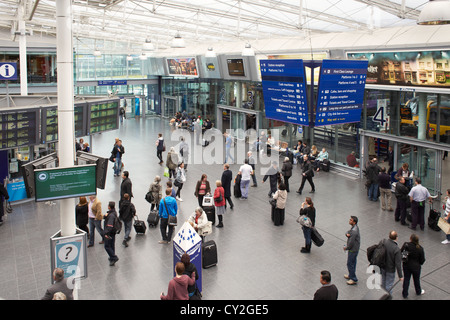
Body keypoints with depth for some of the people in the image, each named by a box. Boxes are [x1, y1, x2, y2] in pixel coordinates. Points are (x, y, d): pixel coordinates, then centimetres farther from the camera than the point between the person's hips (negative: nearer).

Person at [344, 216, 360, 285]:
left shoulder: (354, 231, -30)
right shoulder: (355, 227, 1)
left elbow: (351, 242, -26)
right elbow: (348, 232, 7)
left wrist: (346, 248, -10)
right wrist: (347, 234, -18)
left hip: (353, 249, -10)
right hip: (355, 248, 10)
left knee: (350, 263, 2)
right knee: (353, 262, 23)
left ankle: (354, 279, 12)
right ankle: (351, 275, 39)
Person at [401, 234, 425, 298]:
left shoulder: (406, 245, -23)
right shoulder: (420, 248, -23)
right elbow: (422, 260, -13)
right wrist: (418, 263, 8)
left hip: (406, 265, 1)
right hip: (416, 267, -1)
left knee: (406, 279, 18)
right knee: (416, 279, 23)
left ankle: (405, 294, 31)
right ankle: (418, 292, 49)